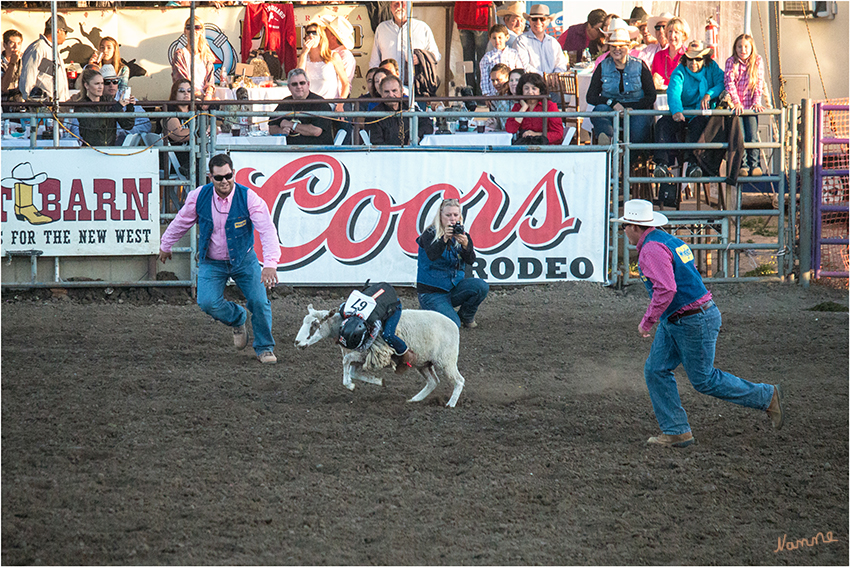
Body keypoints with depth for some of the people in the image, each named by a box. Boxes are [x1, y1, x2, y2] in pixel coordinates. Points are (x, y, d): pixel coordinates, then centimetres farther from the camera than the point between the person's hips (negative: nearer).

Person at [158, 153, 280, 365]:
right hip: (212, 262, 1)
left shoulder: (248, 197, -22)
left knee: (259, 302, -11)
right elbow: (181, 222, 6)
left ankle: (264, 348, 14)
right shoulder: (199, 197, -13)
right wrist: (165, 246, 19)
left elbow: (267, 231, -29)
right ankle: (238, 320, 17)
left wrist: (270, 264, -43)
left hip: (243, 259, -1)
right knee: (208, 303, -18)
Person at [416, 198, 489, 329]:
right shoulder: (429, 235, -8)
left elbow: (470, 261, -10)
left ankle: (466, 317, 5)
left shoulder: (463, 235, 3)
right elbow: (431, 255, -26)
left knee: (482, 287, -22)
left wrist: (465, 244, -30)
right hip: (432, 292, -4)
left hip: (454, 287, 4)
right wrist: (444, 239, -40)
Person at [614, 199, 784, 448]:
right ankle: (676, 432, 6)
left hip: (694, 322, -11)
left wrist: (647, 322, -21)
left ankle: (766, 397, 11)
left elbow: (666, 290, -31)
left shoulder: (651, 249, -20)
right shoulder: (667, 240, 13)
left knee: (704, 380, 0)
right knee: (656, 370, 6)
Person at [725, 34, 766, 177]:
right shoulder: (731, 62, 2)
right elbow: (729, 82, -6)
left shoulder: (758, 61, 4)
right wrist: (736, 102, -17)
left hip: (751, 106, 0)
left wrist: (757, 102, -11)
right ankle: (742, 166, 0)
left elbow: (759, 83, 0)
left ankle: (754, 164, 4)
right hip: (736, 106, 0)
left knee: (752, 137, -8)